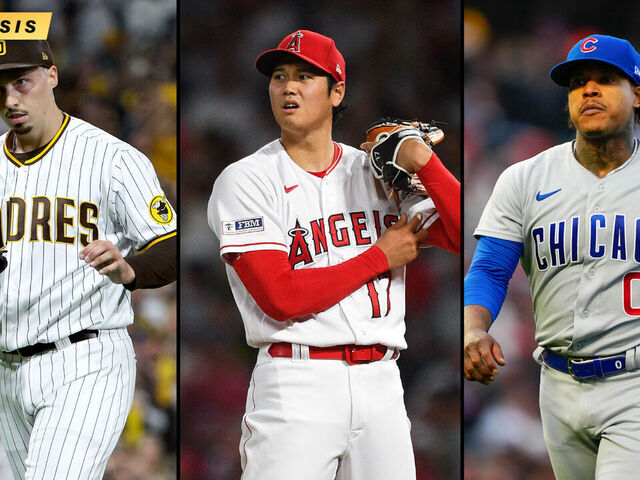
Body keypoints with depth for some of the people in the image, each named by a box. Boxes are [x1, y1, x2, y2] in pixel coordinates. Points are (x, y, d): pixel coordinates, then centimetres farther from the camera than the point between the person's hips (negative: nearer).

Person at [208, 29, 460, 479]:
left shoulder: (378, 172, 11)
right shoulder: (246, 180, -1)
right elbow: (281, 298, -12)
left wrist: (423, 162, -9)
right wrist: (380, 257, -4)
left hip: (382, 383, 4)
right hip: (296, 386, -4)